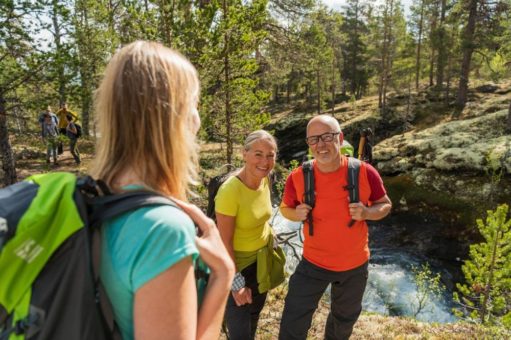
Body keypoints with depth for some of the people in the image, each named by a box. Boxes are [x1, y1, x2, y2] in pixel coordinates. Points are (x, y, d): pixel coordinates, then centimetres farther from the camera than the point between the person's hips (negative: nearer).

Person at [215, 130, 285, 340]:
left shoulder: (265, 180, -8)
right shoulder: (230, 190, -30)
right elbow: (224, 242, -24)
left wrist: (270, 244, 15)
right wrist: (236, 282, -18)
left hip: (263, 259, 7)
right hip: (238, 264, -6)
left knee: (254, 316, 27)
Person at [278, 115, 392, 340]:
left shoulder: (364, 173, -18)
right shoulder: (298, 177, -17)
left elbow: (385, 205, -3)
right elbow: (285, 208, 1)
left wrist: (366, 213, -24)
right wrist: (297, 214, -22)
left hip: (355, 265, 1)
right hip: (313, 263, -1)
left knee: (344, 319, 27)